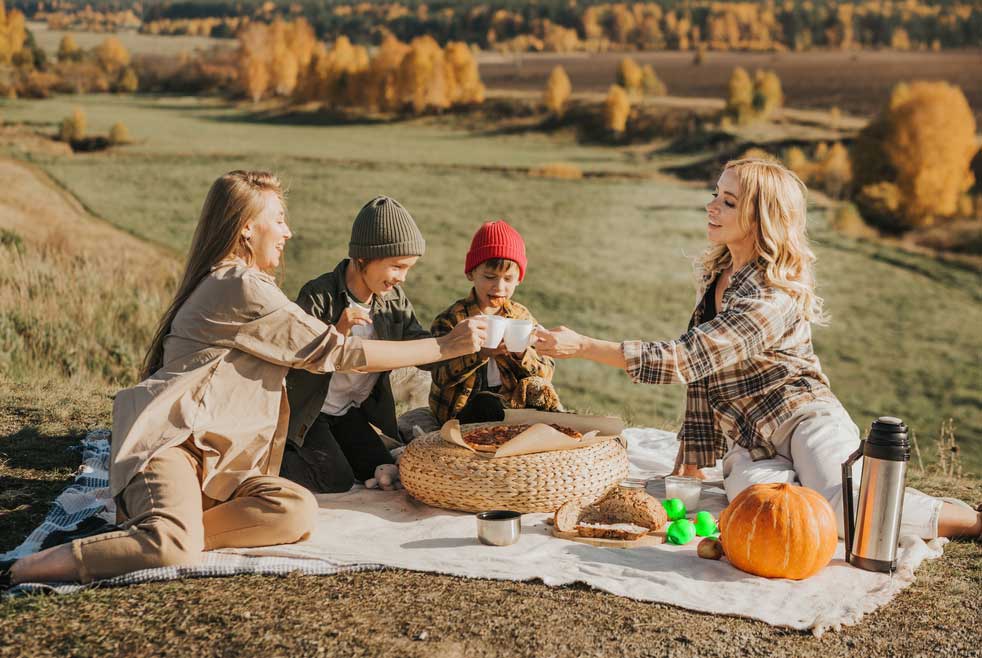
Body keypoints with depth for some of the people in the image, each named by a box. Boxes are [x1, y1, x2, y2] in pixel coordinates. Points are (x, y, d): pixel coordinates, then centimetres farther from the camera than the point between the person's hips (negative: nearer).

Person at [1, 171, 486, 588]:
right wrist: (444, 347, -6)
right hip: (171, 443, -10)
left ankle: (151, 525, -13)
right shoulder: (242, 288, -10)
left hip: (218, 463, 10)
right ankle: (58, 561, -13)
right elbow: (338, 353, -10)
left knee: (300, 511, -14)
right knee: (176, 549, -34)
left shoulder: (227, 282, 22)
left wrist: (336, 334, 12)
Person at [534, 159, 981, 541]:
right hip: (748, 443, 5)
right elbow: (701, 369, 13)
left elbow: (686, 359, -24)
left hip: (806, 419, -5)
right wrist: (694, 458, 8)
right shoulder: (713, 274, 9)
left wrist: (583, 346, -22)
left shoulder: (776, 297, -19)